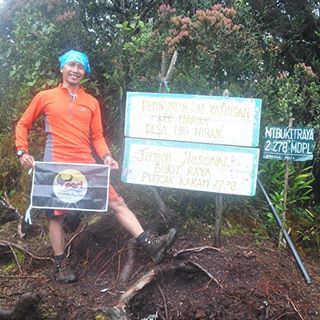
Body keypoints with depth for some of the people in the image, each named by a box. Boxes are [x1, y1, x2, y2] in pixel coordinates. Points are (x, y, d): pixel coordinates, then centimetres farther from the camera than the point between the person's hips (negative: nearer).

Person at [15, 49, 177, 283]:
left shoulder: (91, 102, 12)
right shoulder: (45, 97, 5)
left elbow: (97, 136, 11)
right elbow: (23, 125, 11)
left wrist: (106, 156, -6)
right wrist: (22, 152, -2)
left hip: (87, 165, 3)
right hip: (56, 166, -2)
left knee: (117, 202, -4)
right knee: (56, 215, 5)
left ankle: (150, 245, -6)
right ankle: (60, 265, 20)